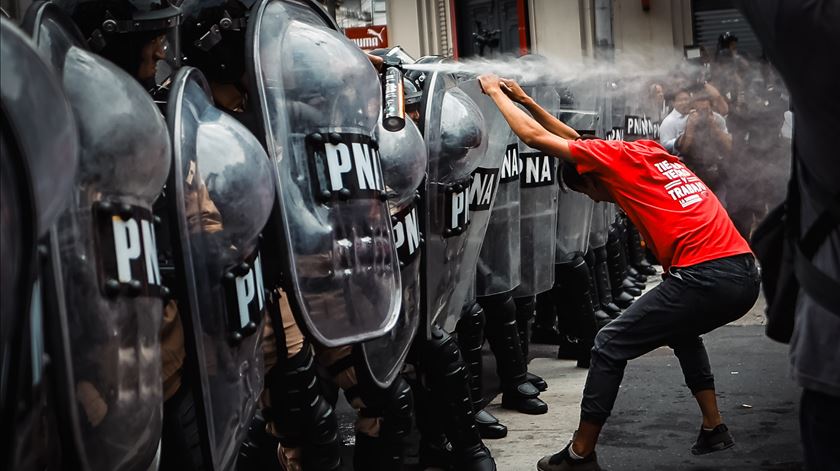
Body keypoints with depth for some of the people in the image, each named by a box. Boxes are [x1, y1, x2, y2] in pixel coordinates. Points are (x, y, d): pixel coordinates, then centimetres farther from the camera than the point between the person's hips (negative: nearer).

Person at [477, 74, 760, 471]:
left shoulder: (618, 155, 0)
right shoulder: (650, 151, 23)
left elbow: (535, 136, 5)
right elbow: (580, 142, 35)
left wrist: (496, 92, 18)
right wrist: (527, 101, 35)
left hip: (706, 277, -9)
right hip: (745, 273, 9)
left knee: (610, 346, 3)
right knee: (681, 331, 35)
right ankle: (714, 429, 34)